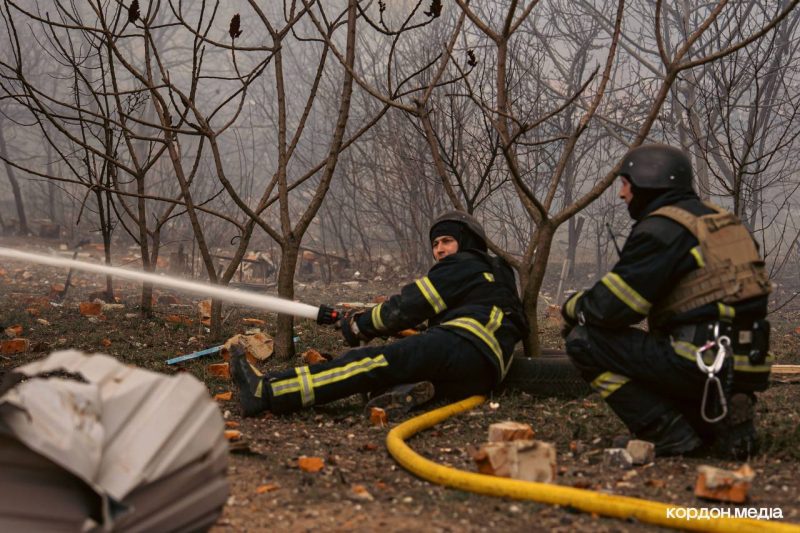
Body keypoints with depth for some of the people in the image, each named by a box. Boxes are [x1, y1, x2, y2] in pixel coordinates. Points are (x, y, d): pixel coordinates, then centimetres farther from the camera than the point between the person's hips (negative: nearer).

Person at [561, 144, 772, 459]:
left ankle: (671, 436, -6)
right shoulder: (716, 220, 17)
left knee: (584, 340, -5)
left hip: (705, 363, -9)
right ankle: (720, 417, 12)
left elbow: (609, 308, -15)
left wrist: (572, 308, 7)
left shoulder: (660, 229, -11)